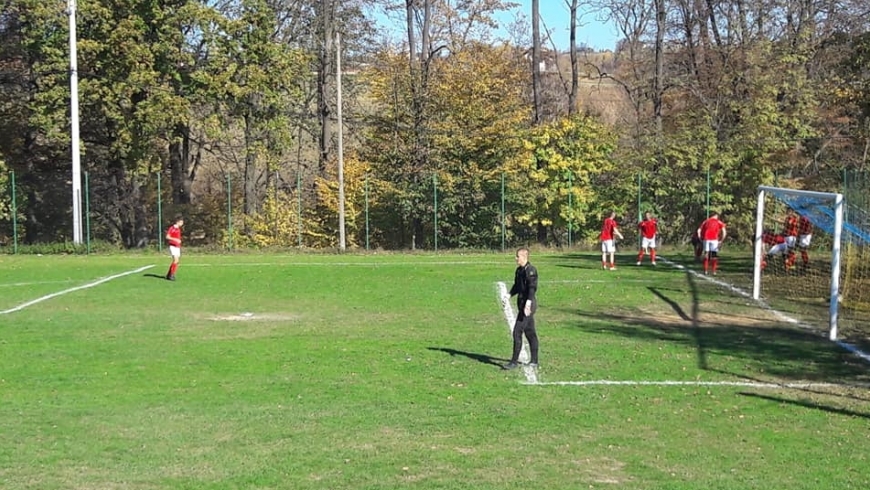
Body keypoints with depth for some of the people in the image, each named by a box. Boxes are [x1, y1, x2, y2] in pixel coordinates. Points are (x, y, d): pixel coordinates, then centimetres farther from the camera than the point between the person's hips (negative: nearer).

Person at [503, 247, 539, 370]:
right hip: (522, 304, 10)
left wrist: (528, 302, -32)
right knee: (530, 333, 14)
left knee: (517, 332, -9)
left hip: (527, 305, -10)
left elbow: (532, 287, -23)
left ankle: (514, 361, -5)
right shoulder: (519, 270, 15)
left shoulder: (530, 270, -15)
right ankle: (534, 361, 20)